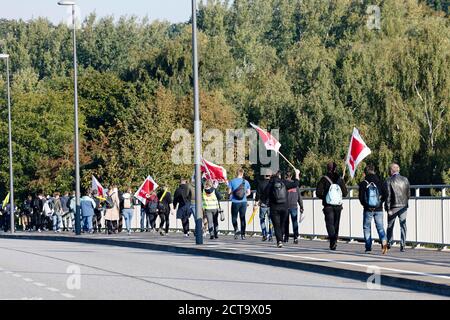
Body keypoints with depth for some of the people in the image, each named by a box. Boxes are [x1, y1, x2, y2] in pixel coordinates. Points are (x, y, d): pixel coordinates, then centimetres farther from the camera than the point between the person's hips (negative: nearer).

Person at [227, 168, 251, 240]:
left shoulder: (232, 181, -6)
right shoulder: (246, 182, 1)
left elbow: (229, 192, -5)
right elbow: (248, 193, 6)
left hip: (235, 202, -2)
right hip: (243, 202, 2)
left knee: (234, 217, 8)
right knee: (242, 218, 9)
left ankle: (236, 229, -16)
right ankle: (243, 234, 8)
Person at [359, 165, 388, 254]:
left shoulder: (363, 183, -5)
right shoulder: (379, 182, 2)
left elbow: (361, 197, -6)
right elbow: (385, 195, -1)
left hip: (368, 210, -2)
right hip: (378, 209, 2)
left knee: (367, 228, 9)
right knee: (380, 227, 8)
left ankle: (368, 248, 7)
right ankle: (384, 241, -18)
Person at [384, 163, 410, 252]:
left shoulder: (388, 181, -9)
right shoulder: (405, 180, 3)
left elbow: (388, 195, -12)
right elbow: (408, 194, 7)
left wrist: (388, 208, -9)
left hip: (393, 206, -3)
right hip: (403, 206, 3)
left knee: (390, 226, 14)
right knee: (403, 226, 4)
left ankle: (389, 243, 22)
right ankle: (402, 246, -2)